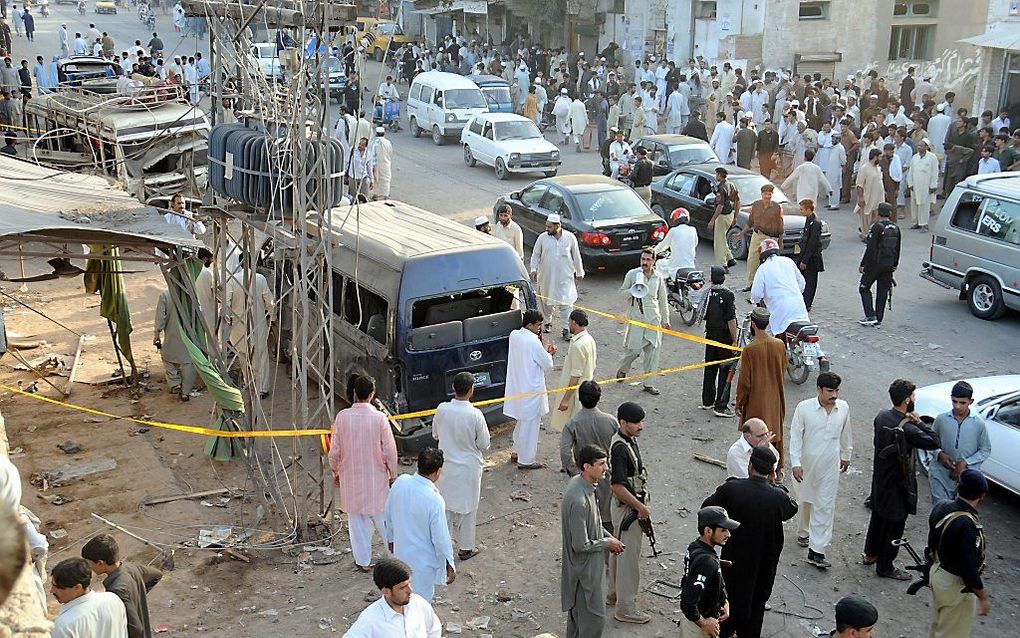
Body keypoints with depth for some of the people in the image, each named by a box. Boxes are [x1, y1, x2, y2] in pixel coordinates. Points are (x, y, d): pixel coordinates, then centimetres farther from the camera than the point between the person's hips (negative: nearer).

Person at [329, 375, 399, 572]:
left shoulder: (342, 417, -10)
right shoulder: (379, 418, -15)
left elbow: (335, 450, -4)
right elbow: (389, 451, -10)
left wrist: (335, 472, 12)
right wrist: (393, 474, 4)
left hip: (351, 478, 1)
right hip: (376, 477, -1)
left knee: (357, 519, 12)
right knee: (382, 517, 14)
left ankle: (363, 561, 19)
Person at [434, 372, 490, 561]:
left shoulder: (442, 409, -14)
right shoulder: (475, 415, -23)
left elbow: (436, 434, 3)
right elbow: (484, 444, -12)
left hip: (446, 465, 3)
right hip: (468, 466, -3)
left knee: (446, 505, 18)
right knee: (467, 507, 14)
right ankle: (465, 548, 25)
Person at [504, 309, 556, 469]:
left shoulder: (514, 335, -1)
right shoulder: (534, 343, -25)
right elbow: (548, 365, -14)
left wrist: (543, 350, 4)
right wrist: (548, 353, 4)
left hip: (517, 387, 8)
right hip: (531, 389, -8)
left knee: (522, 421, 25)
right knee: (530, 425, 5)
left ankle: (517, 452, 38)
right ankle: (526, 460, 15)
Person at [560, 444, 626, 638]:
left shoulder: (580, 482, -4)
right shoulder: (578, 501, -34)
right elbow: (581, 545, -28)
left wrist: (609, 537, 3)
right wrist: (607, 543, -13)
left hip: (585, 564, 9)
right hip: (585, 568, -9)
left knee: (578, 611, 25)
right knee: (594, 617, 5)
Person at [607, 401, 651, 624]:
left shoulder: (629, 440, 4)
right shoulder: (621, 448, -27)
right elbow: (617, 486, -29)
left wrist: (640, 505, 16)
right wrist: (640, 507, -19)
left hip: (630, 506, 10)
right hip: (627, 508, -10)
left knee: (619, 550, 22)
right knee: (629, 556, 0)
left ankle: (615, 593, 38)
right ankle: (625, 608, 10)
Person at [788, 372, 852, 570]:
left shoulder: (843, 408, -6)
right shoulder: (804, 408, -16)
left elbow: (845, 434, 10)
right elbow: (795, 436, -11)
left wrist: (846, 456, 21)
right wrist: (795, 463, -14)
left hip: (830, 466, 1)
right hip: (807, 464, -1)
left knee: (825, 506, -3)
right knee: (806, 501, 18)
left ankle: (816, 551, 0)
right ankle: (804, 532, 45)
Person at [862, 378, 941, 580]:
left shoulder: (882, 416, -5)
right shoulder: (907, 429, -30)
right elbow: (934, 442, -23)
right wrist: (919, 423, -13)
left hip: (880, 479, 8)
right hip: (898, 485, -8)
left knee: (878, 516, 25)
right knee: (894, 526, 9)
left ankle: (870, 554, 42)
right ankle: (885, 567, 22)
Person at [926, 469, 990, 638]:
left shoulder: (941, 507, -9)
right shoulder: (967, 526, -33)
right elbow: (969, 569, -27)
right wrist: (983, 597, -13)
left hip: (937, 571, 8)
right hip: (956, 586, -8)